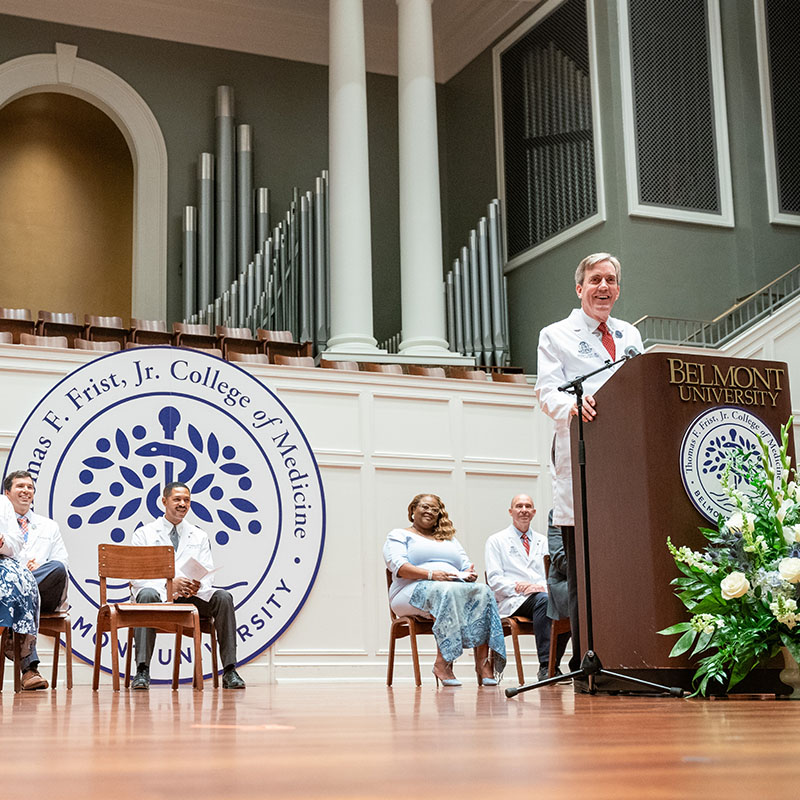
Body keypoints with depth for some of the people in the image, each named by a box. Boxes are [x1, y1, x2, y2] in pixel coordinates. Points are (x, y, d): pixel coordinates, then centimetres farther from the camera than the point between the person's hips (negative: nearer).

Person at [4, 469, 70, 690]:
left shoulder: (49, 527, 27)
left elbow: (62, 563, 16)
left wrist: (39, 571, -7)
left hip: (45, 595, 2)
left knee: (57, 568, -33)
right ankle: (30, 668, -40)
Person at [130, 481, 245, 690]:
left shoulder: (199, 536, 19)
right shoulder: (144, 534, 9)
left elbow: (207, 573, 9)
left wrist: (198, 585, -19)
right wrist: (169, 584, -22)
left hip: (191, 595, 3)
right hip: (158, 595, -3)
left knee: (223, 598, -24)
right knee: (147, 595, -37)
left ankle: (229, 671, -25)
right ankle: (142, 670, -40)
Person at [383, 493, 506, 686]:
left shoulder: (450, 539, 34)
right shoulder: (399, 535, 17)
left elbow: (466, 565, 23)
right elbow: (399, 567, -2)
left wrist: (470, 574, -3)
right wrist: (431, 574, -19)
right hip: (414, 590, -5)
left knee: (482, 591, -29)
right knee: (447, 590, -39)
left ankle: (483, 662, -39)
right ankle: (443, 662, -42)